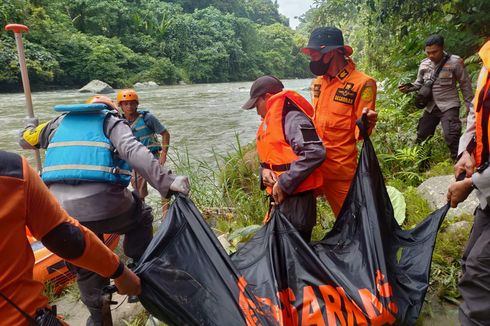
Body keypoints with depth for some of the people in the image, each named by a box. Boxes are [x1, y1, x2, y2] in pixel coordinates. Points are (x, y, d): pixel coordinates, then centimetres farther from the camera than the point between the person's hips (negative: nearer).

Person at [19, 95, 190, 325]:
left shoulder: (60, 121, 25)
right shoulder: (112, 121, 11)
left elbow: (26, 140, 41)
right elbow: (134, 151, -10)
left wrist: (30, 126, 65)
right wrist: (166, 183, -20)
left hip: (60, 210, 5)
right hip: (102, 204, -4)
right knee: (141, 217, 27)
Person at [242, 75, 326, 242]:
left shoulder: (292, 118, -15)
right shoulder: (270, 122, 16)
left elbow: (315, 153, -26)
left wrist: (284, 184, -21)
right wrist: (264, 170, -2)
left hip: (296, 198, -9)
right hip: (280, 197, 9)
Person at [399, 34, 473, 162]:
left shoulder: (455, 62, -11)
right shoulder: (424, 64, 2)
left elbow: (465, 84, -4)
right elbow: (419, 83, 14)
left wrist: (469, 105, -2)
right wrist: (408, 88, -8)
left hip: (449, 106, -5)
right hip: (431, 106, 5)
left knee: (451, 137, -17)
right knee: (421, 136, 14)